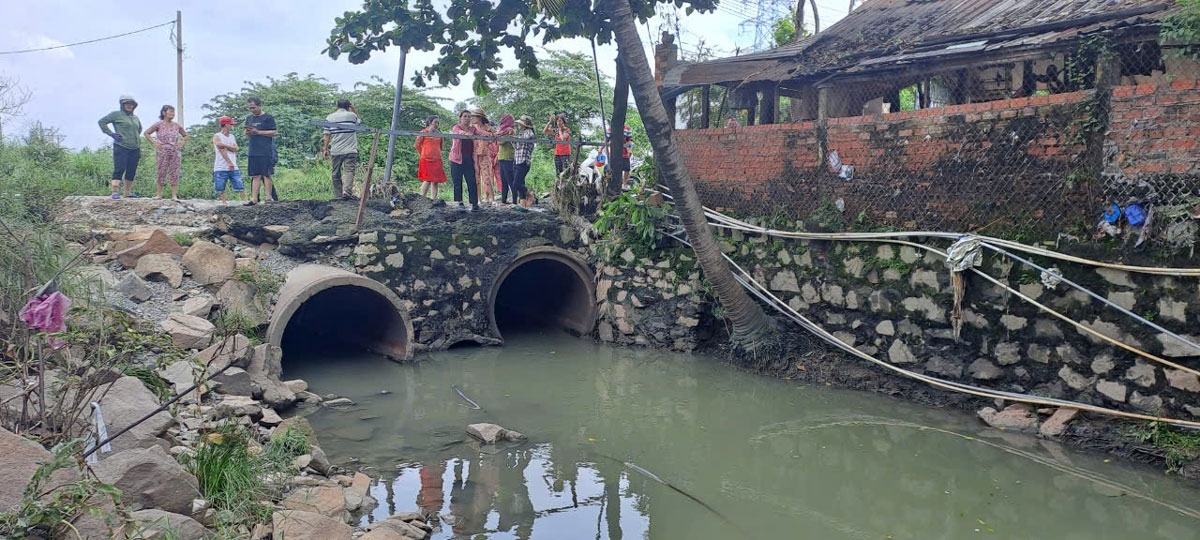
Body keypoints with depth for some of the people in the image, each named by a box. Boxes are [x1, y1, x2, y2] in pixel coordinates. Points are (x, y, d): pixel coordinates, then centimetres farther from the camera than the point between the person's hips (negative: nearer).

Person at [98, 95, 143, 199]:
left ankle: (128, 192, 15)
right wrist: (112, 134, -8)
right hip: (121, 147, -6)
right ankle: (115, 192, -13)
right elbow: (102, 121, -2)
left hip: (134, 149, 6)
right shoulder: (116, 114, 1)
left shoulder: (135, 117, 19)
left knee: (132, 171, 7)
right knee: (119, 169, -11)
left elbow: (140, 128, 39)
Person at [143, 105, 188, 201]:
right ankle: (159, 194, 6)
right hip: (162, 152, -3)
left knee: (174, 173, -1)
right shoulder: (159, 124, 0)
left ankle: (174, 195, 0)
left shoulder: (177, 126, 9)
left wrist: (182, 143, 5)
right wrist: (154, 143, -7)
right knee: (161, 172, 0)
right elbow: (146, 133, 2)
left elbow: (185, 136, 22)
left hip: (174, 152, 3)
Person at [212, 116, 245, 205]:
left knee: (240, 186, -3)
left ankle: (245, 201, -4)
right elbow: (221, 150, -10)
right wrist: (229, 163, -16)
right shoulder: (217, 136, -1)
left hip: (233, 167, 4)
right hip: (221, 168, -4)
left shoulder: (232, 136, 16)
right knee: (220, 188, 2)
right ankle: (224, 203, 12)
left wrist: (224, 145, -13)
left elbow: (235, 149, 1)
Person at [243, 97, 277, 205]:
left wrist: (258, 132, -14)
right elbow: (247, 136, 22)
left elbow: (273, 133, -8)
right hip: (253, 152, 6)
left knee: (266, 175, -3)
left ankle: (268, 198, 0)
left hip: (266, 152, -6)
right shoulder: (249, 118, 17)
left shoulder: (268, 118, -2)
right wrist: (247, 132, -3)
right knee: (255, 176, 5)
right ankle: (254, 199, 6)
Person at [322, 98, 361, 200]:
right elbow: (359, 122, 22)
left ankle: (337, 195, 15)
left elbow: (327, 135, 3)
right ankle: (347, 190, -28)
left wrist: (325, 149, 7)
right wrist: (355, 110, 20)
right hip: (350, 150, -2)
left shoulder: (329, 117, 6)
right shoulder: (352, 115, 0)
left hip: (336, 151, 2)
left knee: (336, 174, 11)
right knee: (349, 171, -7)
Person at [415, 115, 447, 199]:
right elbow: (417, 144, 4)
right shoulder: (424, 132, 0)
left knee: (435, 181, 1)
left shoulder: (439, 133, 12)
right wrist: (422, 154, 9)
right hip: (426, 160, -4)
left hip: (437, 160, 4)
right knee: (427, 180, -9)